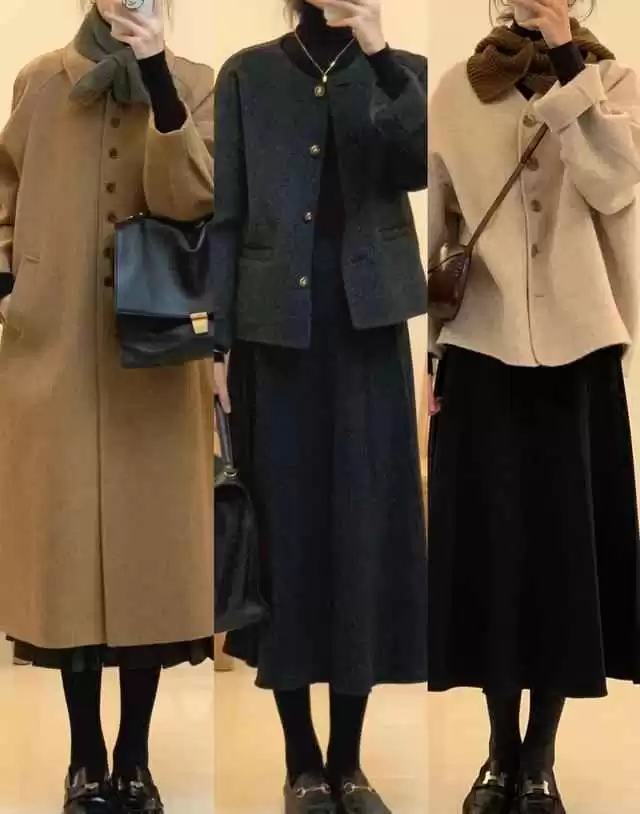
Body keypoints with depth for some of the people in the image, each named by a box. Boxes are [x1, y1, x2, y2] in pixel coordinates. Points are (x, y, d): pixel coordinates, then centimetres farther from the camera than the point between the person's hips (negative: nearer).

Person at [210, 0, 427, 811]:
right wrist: (215, 340, -5)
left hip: (368, 327, 1)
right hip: (275, 328, -1)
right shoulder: (249, 74, 5)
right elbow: (223, 213, 2)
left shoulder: (400, 69, 8)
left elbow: (416, 167, -11)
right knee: (286, 523, 2)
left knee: (365, 524, 3)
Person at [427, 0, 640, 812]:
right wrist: (428, 350, 3)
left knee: (567, 538, 3)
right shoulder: (456, 90, 7)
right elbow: (435, 225, 7)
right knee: (487, 541, 4)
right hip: (480, 348, 1)